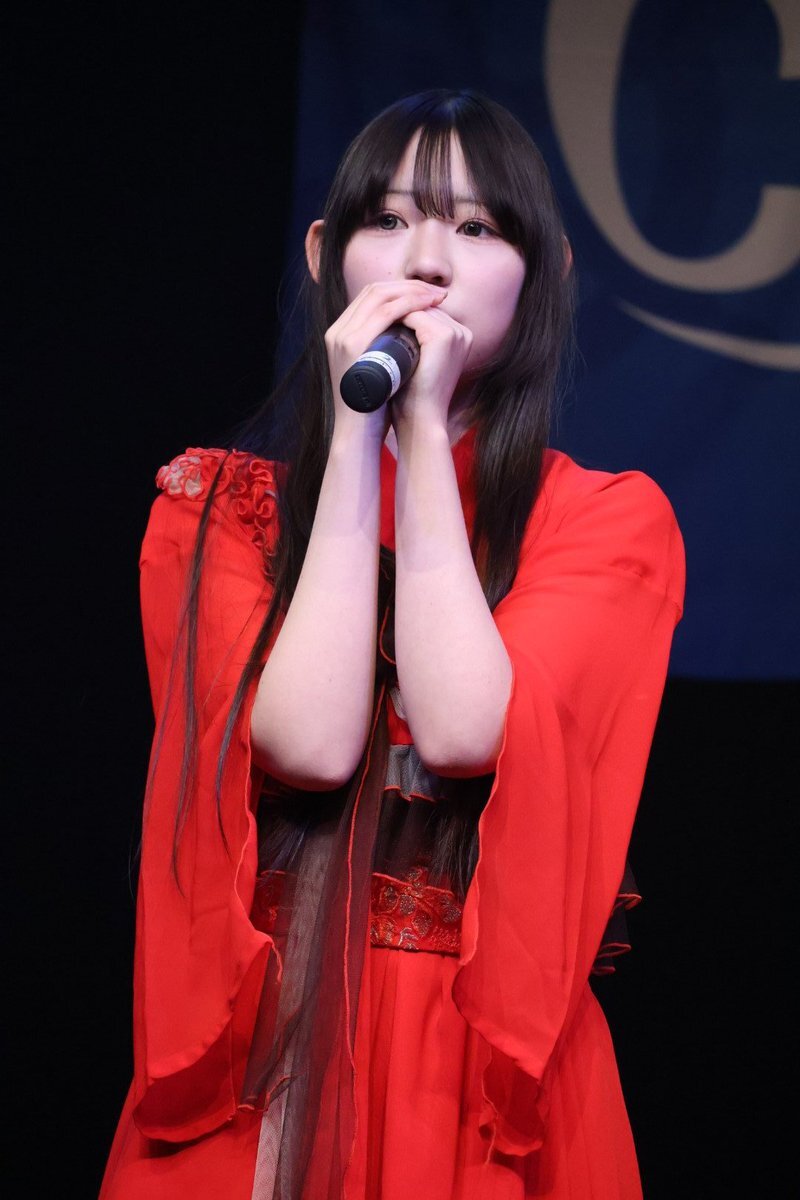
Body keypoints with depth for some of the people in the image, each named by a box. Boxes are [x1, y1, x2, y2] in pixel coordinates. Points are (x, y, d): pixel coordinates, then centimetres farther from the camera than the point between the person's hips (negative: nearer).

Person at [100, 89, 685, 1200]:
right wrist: (359, 429, -11)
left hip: (488, 1060, 0)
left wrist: (424, 428, -12)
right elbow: (308, 741, -14)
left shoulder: (611, 520, 1)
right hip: (264, 1054, 1)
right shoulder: (212, 505, 3)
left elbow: (464, 730, -16)